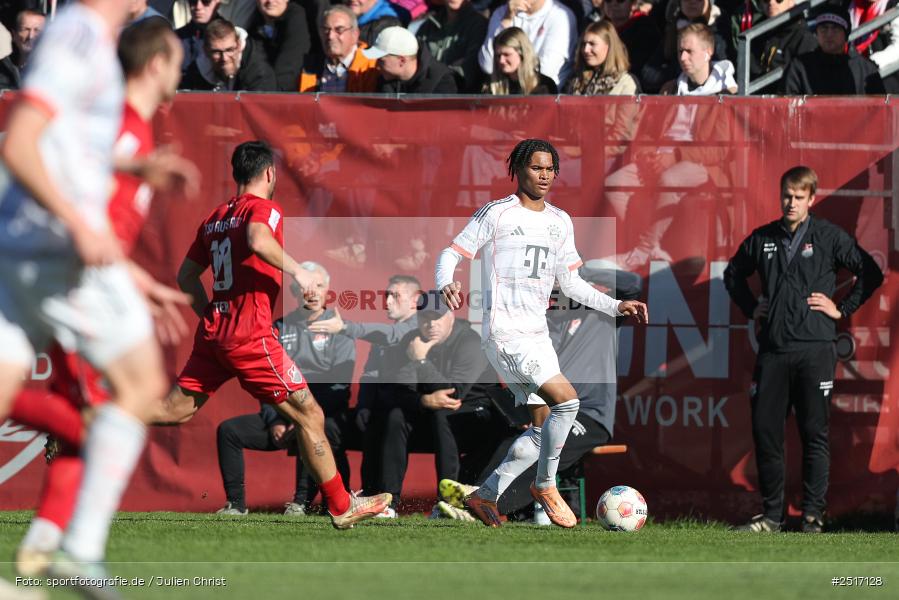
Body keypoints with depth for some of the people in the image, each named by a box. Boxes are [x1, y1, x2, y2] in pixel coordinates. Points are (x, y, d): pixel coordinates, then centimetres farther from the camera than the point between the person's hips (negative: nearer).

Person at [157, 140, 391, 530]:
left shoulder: (214, 218, 17)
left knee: (178, 409, 13)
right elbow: (257, 239, -29)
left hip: (213, 332, 7)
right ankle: (341, 508, 2)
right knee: (309, 416, 0)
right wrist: (296, 271, -19)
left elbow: (186, 275, 21)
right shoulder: (263, 207, -6)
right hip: (250, 336, -7)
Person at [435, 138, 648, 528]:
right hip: (504, 334, -8)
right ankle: (545, 485, -2)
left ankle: (486, 496, 19)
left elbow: (571, 283, 21)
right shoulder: (496, 214, -6)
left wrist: (616, 307, 11)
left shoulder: (560, 222, 14)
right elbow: (452, 253, -5)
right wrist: (446, 284, -26)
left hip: (537, 335, 8)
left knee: (543, 429, 6)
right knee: (567, 401, -20)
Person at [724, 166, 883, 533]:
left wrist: (842, 309, 1)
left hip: (815, 349, -3)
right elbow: (733, 275, 28)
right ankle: (771, 514, 9)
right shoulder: (762, 239, 11)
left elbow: (871, 274, 4)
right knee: (765, 430, 1)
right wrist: (750, 308, 15)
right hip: (773, 350, 3)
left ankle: (813, 514, 1)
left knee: (814, 433, -2)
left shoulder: (829, 237, 2)